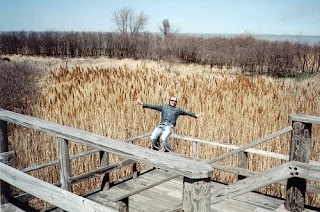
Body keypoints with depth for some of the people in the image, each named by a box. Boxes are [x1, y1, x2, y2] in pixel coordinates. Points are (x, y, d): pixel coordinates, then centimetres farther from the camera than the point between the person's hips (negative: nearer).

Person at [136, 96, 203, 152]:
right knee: (153, 138, -20)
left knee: (164, 138, -30)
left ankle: (168, 151, -10)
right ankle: (156, 150, 5)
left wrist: (195, 115, 7)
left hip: (169, 126, -2)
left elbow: (186, 112, 15)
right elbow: (153, 106, 20)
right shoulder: (164, 107, 22)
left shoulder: (178, 110, 19)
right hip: (161, 125, 3)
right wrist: (142, 104, 15)